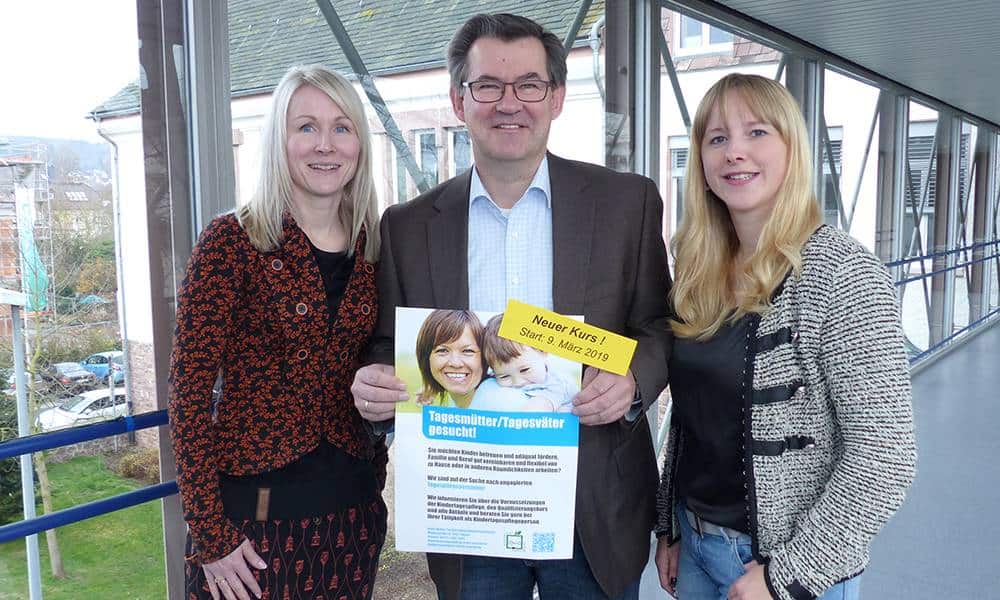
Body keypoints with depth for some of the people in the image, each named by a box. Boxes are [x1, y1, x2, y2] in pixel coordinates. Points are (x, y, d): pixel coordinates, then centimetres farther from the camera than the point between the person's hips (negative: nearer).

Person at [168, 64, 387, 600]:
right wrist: (210, 533, -11)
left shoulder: (373, 246, 3)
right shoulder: (233, 240, -10)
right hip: (253, 516, -4)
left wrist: (376, 477, 7)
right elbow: (189, 391, -10)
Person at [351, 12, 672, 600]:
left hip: (595, 515, 0)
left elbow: (661, 327, 2)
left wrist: (633, 380, -19)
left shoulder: (628, 202, -3)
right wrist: (376, 386, -16)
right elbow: (390, 351, 5)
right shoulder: (409, 225, 1)